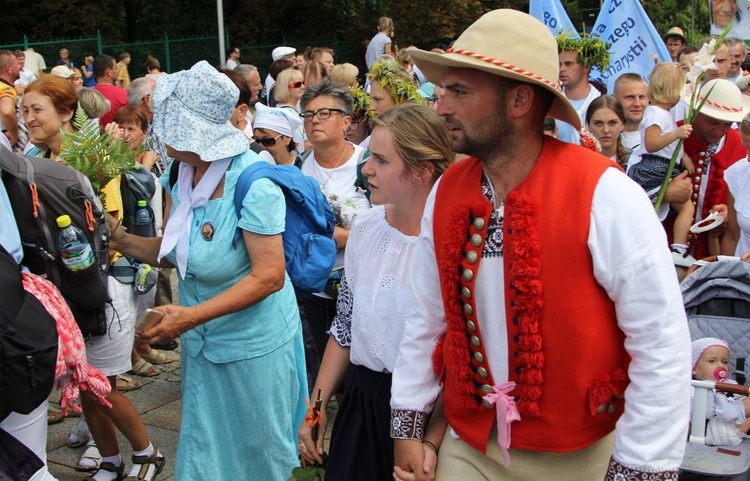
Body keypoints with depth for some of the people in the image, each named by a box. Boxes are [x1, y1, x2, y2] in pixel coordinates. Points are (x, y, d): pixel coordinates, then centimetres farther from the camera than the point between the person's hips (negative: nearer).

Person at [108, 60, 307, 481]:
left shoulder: (251, 182, -22)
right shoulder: (183, 175, 1)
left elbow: (269, 276, -25)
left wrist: (191, 316, -29)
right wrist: (120, 238, -5)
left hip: (253, 345, -7)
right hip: (203, 344, 7)